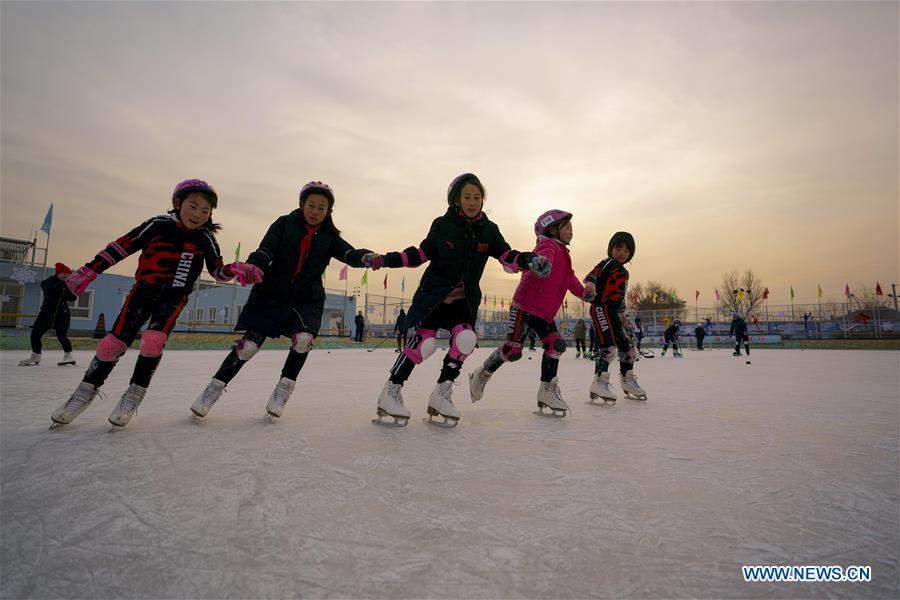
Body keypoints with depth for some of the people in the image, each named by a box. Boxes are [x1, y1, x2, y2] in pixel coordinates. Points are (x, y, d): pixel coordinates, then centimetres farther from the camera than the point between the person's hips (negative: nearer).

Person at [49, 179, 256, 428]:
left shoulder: (206, 239, -1)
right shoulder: (159, 225, -7)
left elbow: (218, 271, 2)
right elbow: (121, 246, -1)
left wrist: (237, 270, -19)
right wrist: (89, 271, -2)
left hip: (174, 298, 0)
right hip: (144, 289, 0)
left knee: (154, 339, -21)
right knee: (115, 341, -4)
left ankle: (134, 394, -3)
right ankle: (86, 391, 18)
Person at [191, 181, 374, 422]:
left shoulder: (329, 237, 3)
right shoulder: (284, 224, -1)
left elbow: (350, 253, -13)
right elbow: (265, 250, -12)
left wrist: (367, 257, -37)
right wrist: (254, 267, -34)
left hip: (307, 299, 2)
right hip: (272, 293, -1)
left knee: (303, 338, -23)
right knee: (249, 344, -5)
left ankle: (283, 389, -3)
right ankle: (215, 388, 14)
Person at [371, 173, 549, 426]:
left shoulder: (489, 230, -1)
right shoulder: (442, 225, -7)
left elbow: (507, 258, -4)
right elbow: (421, 253, 1)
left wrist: (529, 260, -24)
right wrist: (387, 259, -8)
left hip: (465, 298, 3)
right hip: (433, 294, -3)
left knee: (466, 339, -16)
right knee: (425, 341, -14)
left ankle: (441, 392, 3)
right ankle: (391, 390, 3)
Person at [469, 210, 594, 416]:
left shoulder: (563, 253, 19)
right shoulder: (548, 245, -11)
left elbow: (569, 278, 30)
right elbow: (544, 258, -36)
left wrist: (583, 291, 14)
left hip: (545, 312, 9)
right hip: (525, 307, -9)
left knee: (556, 344, -5)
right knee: (513, 349, -6)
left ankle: (547, 391, 4)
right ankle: (481, 375, 17)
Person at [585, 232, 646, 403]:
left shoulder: (624, 272, 25)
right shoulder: (608, 263, -2)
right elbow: (591, 275, -19)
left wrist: (622, 315, 26)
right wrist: (590, 285, -40)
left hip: (613, 312, 9)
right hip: (601, 307, -9)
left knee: (627, 346, 13)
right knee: (608, 346, -20)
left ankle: (627, 380, 28)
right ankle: (599, 382, -19)